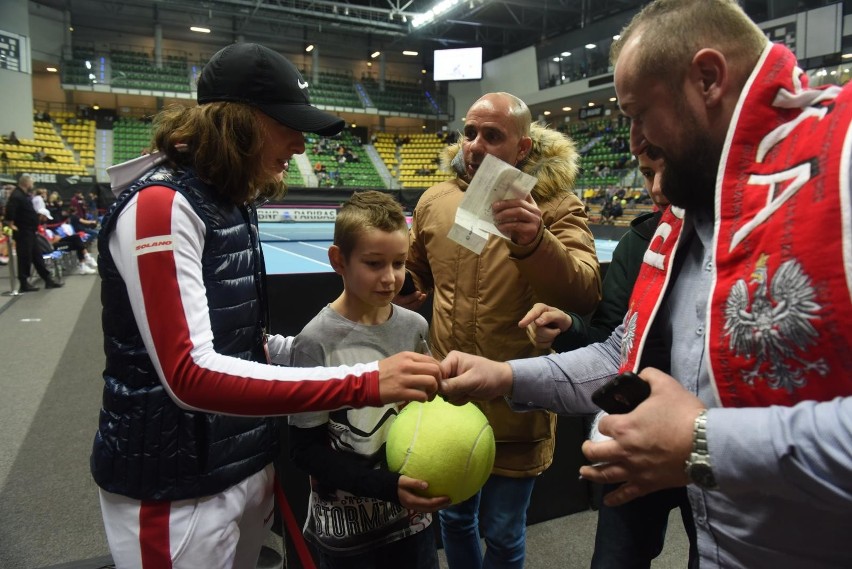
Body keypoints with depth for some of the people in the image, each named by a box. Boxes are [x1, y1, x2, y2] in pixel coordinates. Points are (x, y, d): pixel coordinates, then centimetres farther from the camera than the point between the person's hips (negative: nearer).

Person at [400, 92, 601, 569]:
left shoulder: (557, 206, -11)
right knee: (454, 519, 23)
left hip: (516, 408, -3)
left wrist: (535, 242, -43)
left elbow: (587, 296, -26)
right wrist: (402, 298, -4)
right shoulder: (435, 202, 0)